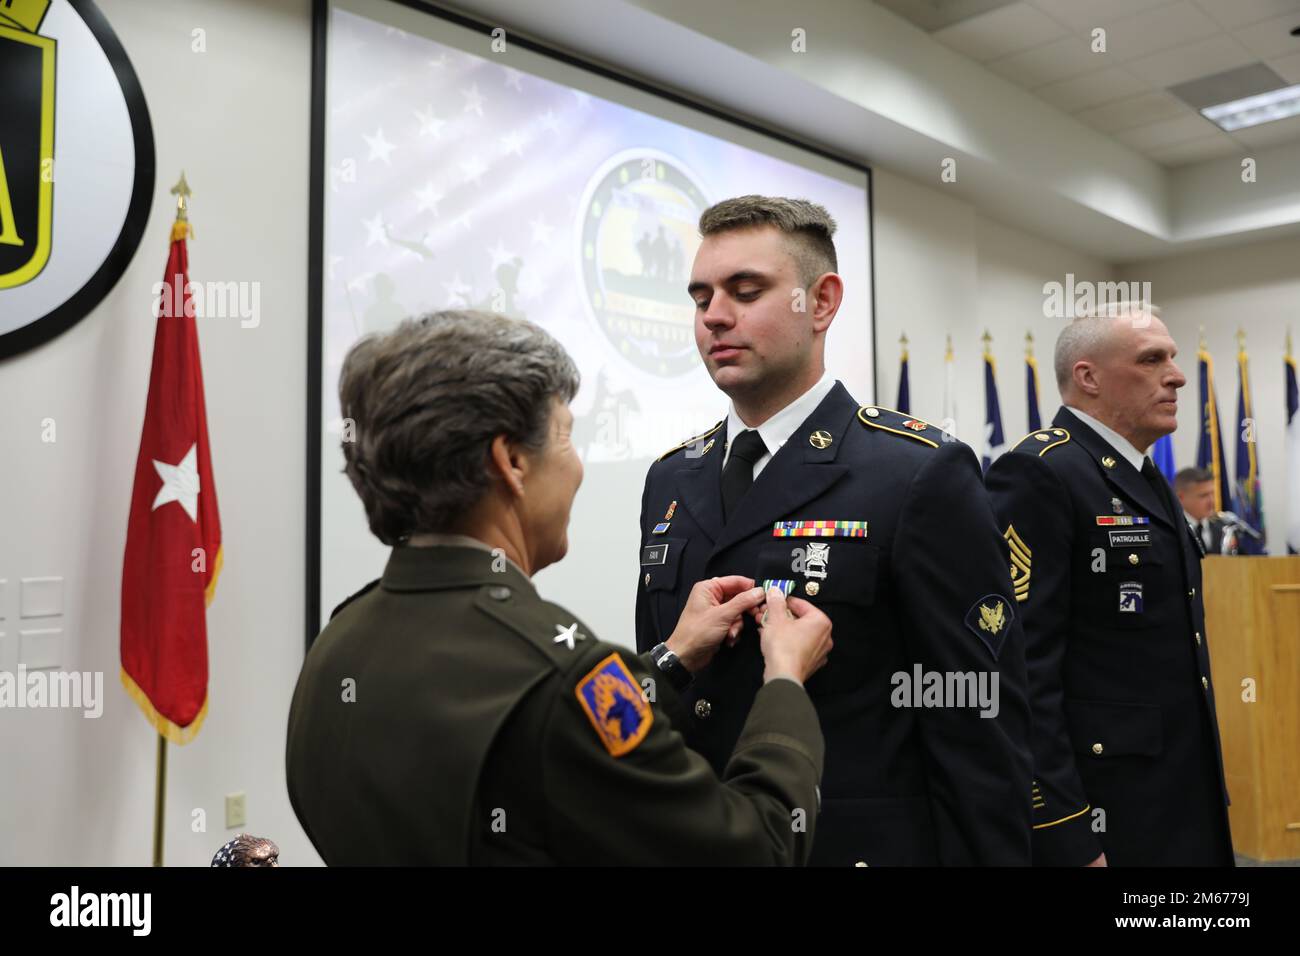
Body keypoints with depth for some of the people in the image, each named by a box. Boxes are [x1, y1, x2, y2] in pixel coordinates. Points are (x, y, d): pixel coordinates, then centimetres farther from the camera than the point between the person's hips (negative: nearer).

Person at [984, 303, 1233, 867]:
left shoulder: (1143, 479, 13)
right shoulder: (1038, 474, -17)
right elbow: (1022, 669, -23)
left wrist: (1205, 794, 19)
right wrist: (1062, 837, -24)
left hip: (1183, 799, 9)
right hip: (1102, 809, -9)